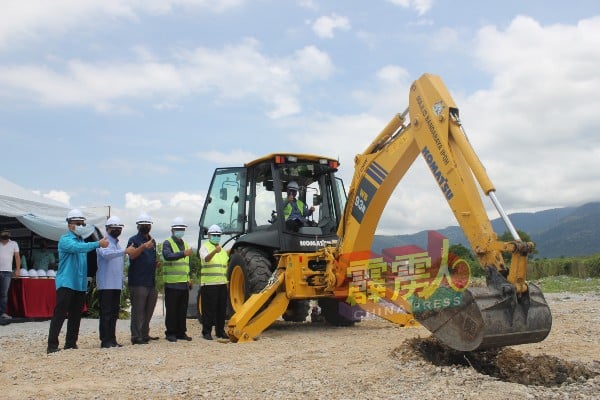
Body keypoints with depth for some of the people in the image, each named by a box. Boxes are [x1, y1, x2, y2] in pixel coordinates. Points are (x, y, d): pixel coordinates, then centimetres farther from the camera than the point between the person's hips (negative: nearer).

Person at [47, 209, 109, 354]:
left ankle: (71, 343, 18)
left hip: (80, 284, 7)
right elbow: (77, 248, -29)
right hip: (66, 283, -7)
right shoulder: (65, 239, -8)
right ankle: (52, 345, -5)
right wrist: (98, 244, -35)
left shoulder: (82, 240, 15)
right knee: (60, 314, -8)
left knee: (76, 316, 10)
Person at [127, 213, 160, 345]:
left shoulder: (152, 241, 19)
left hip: (151, 282, 8)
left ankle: (145, 334, 23)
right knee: (138, 310, -6)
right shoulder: (134, 240, -5)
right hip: (138, 282, -8)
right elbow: (132, 254, -25)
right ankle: (136, 337, -2)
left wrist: (157, 263, 9)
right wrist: (143, 246, -42)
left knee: (148, 310, 13)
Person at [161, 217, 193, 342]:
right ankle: (170, 333, 8)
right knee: (172, 310, -1)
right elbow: (168, 256, -27)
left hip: (184, 283, 7)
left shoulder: (184, 244, 18)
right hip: (172, 283, -7)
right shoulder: (167, 243, -5)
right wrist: (183, 253, -39)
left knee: (183, 310, 10)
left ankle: (181, 332, 18)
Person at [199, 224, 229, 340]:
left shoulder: (222, 249, 18)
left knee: (221, 309, 10)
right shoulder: (204, 247, -4)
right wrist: (215, 251, -44)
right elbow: (206, 259, -26)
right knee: (209, 309, -3)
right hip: (209, 284, -6)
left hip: (222, 283, 6)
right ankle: (206, 332, 6)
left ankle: (220, 331, 19)